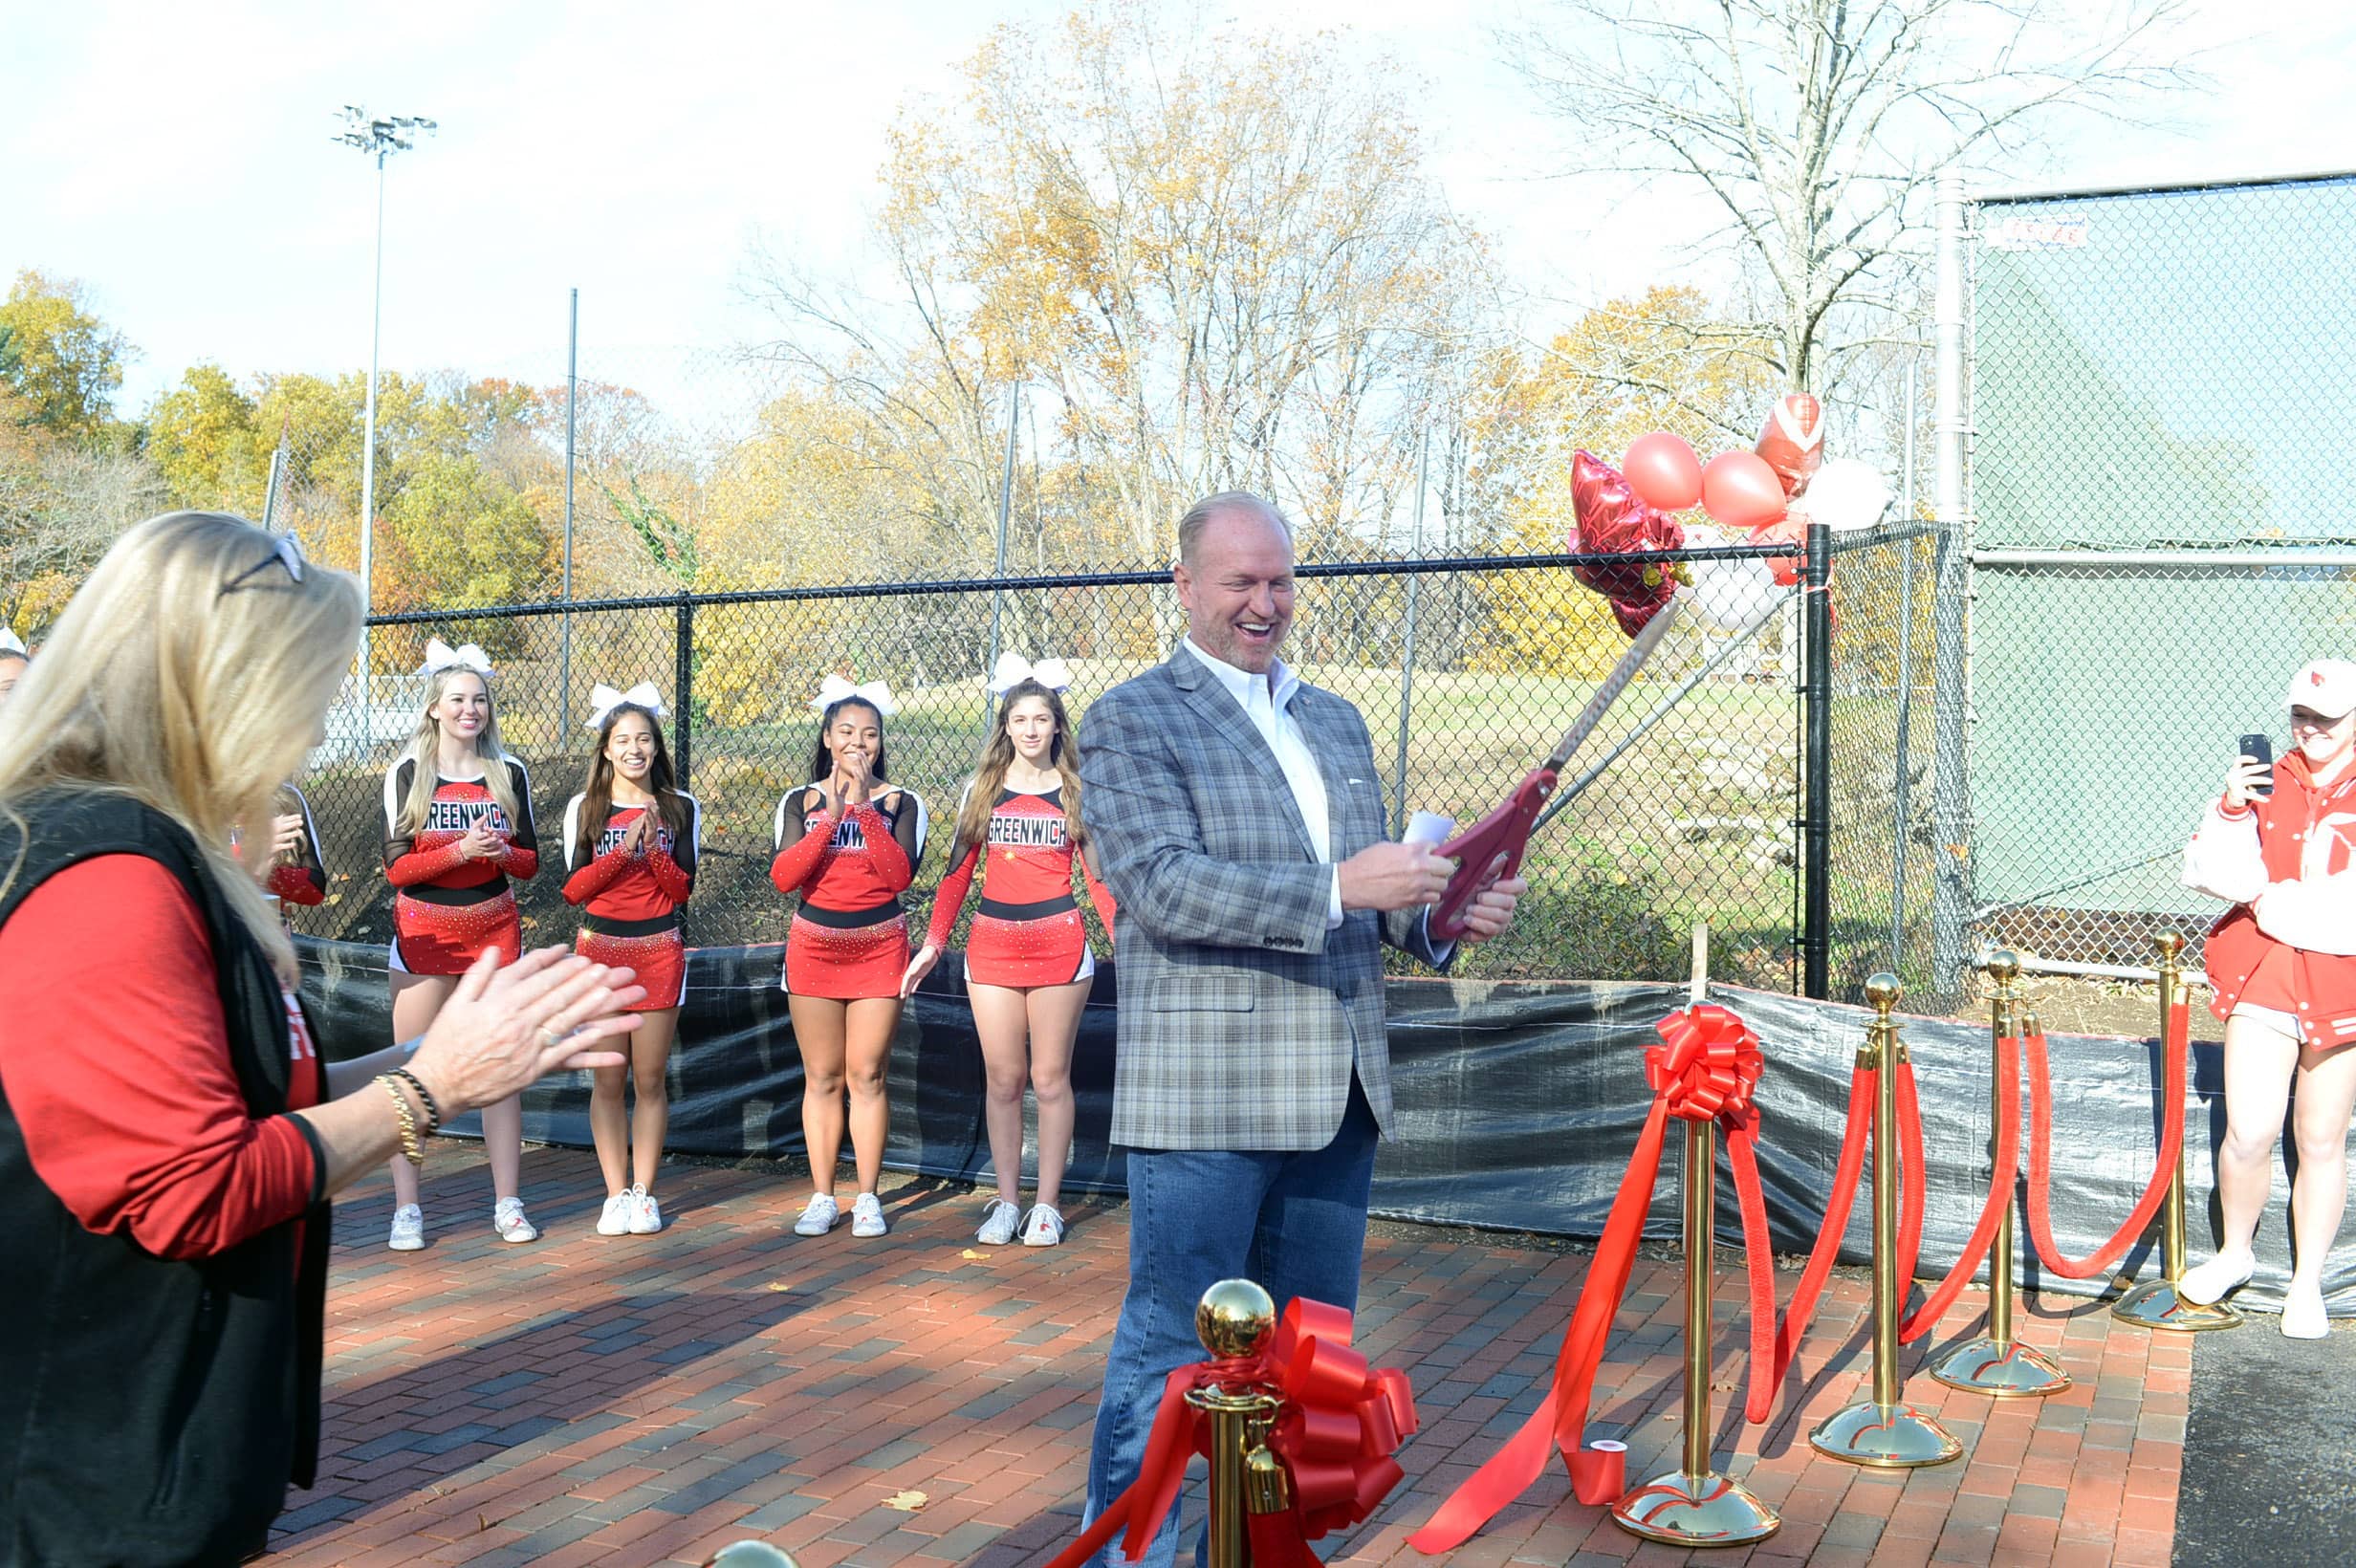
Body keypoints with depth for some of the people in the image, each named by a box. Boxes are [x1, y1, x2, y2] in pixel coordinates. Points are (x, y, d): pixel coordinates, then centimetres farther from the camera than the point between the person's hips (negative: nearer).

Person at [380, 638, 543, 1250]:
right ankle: (406, 1209, 9)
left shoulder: (510, 774, 5)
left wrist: (503, 854, -15)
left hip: (494, 930, 2)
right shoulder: (406, 774, -1)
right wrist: (460, 851, -21)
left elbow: (530, 862, 7)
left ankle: (508, 1204, 11)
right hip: (424, 933, -1)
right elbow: (395, 867, -7)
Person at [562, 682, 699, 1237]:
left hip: (659, 951, 0)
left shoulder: (680, 808, 4)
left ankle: (643, 1193, 12)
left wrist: (653, 847, -17)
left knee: (651, 1080, 2)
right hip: (599, 948, 0)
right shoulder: (584, 808, 3)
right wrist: (623, 849, -15)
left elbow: (682, 889, -1)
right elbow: (574, 889, -3)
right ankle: (616, 1195, 11)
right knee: (608, 1081, 3)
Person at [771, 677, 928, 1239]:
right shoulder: (800, 802, 5)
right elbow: (783, 877, -9)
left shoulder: (901, 803, 2)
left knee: (866, 1075, -1)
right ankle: (821, 1197, 14)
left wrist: (864, 807, -18)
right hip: (814, 947, 1)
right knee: (821, 1078, 5)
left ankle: (868, 1199, 9)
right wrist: (831, 816, -16)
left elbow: (900, 875, -15)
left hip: (879, 947, -1)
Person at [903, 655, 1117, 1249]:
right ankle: (1006, 1201, 15)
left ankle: (1047, 1205, 12)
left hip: (1059, 943, -2)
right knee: (1002, 1081, 5)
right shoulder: (982, 791, 9)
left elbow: (1096, 873, 4)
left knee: (1050, 1080, 2)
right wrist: (933, 943, 3)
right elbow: (958, 872, 9)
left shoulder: (1075, 792, 5)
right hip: (992, 944, 2)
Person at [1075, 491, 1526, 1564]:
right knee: (1170, 1345, 2)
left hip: (1339, 1089, 7)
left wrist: (1446, 911, -3)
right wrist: (1339, 887, -27)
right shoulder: (1132, 721, -5)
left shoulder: (1335, 720, 17)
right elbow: (1162, 884, -19)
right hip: (1206, 1092, -7)